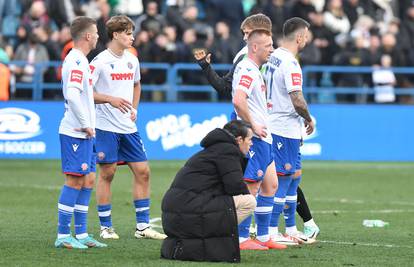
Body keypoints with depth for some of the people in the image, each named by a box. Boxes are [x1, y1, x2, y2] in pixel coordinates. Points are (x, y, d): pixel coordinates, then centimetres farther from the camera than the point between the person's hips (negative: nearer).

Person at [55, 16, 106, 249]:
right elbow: (73, 95, -26)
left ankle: (81, 234, 14)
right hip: (75, 133, -10)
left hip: (84, 133, 10)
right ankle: (63, 236, -6)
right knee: (75, 181, -8)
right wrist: (86, 124, -19)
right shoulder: (77, 61, -15)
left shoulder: (80, 60, 17)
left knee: (88, 181, 10)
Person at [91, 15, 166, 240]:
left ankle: (143, 226, 9)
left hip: (128, 127, 6)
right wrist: (111, 99, -22)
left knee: (142, 171, 3)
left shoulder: (132, 60, 11)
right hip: (106, 127, -6)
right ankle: (105, 227, 6)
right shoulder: (100, 61, -9)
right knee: (107, 173, -2)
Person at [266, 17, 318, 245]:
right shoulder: (290, 64, -19)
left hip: (274, 125, 10)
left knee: (294, 176, 16)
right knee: (282, 179, -5)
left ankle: (291, 230, 22)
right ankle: (272, 233, -3)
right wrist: (309, 120, -4)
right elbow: (297, 100, -23)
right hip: (286, 129, -10)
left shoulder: (273, 57, 10)